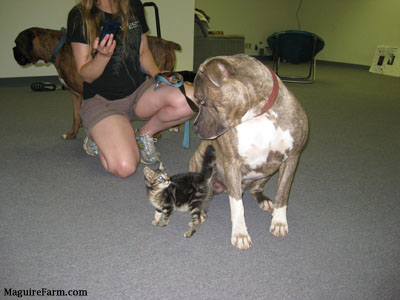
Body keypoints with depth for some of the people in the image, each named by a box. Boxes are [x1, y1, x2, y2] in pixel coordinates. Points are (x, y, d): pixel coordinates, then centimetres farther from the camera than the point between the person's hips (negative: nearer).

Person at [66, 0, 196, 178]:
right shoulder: (79, 16, -7)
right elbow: (86, 76, -8)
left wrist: (156, 73, -3)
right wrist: (103, 56, -28)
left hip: (139, 88, 4)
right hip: (101, 99, -4)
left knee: (189, 99, -27)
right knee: (124, 168, -25)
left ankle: (144, 134, 0)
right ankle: (98, 139, 11)